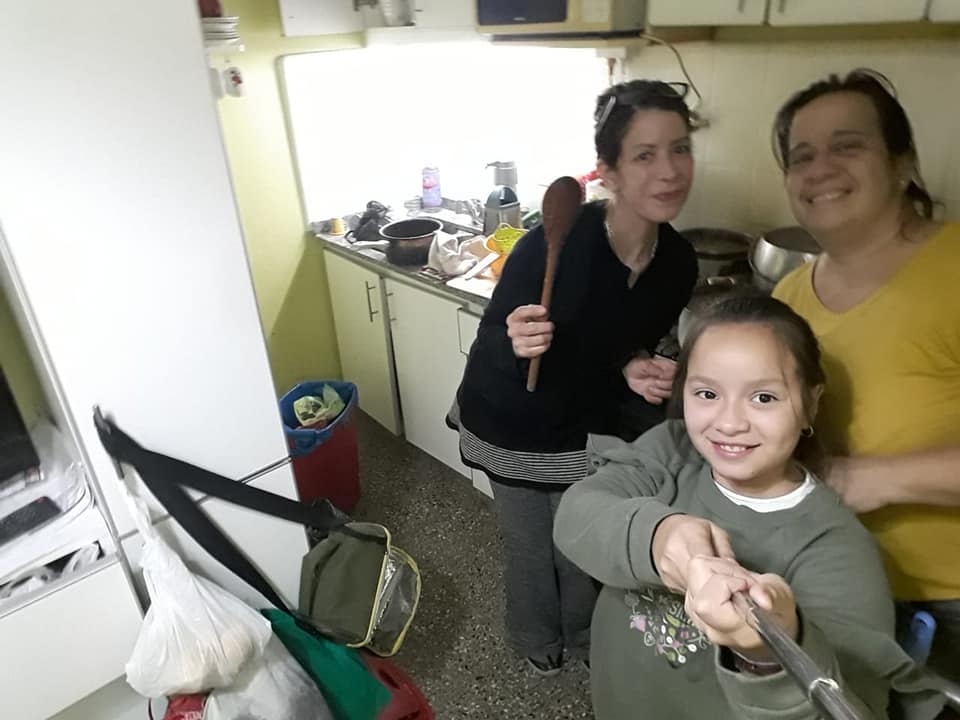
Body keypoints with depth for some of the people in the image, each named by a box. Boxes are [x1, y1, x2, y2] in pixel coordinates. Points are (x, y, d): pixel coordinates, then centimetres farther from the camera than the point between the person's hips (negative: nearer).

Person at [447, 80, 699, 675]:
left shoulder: (679, 262, -14)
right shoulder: (554, 243, -32)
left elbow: (637, 343, 2)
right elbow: (489, 344, -23)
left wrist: (638, 370, -20)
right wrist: (514, 342, -45)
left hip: (588, 426, 4)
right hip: (511, 424, -3)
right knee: (529, 548, 17)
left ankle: (585, 637, 54)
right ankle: (537, 642, 51)